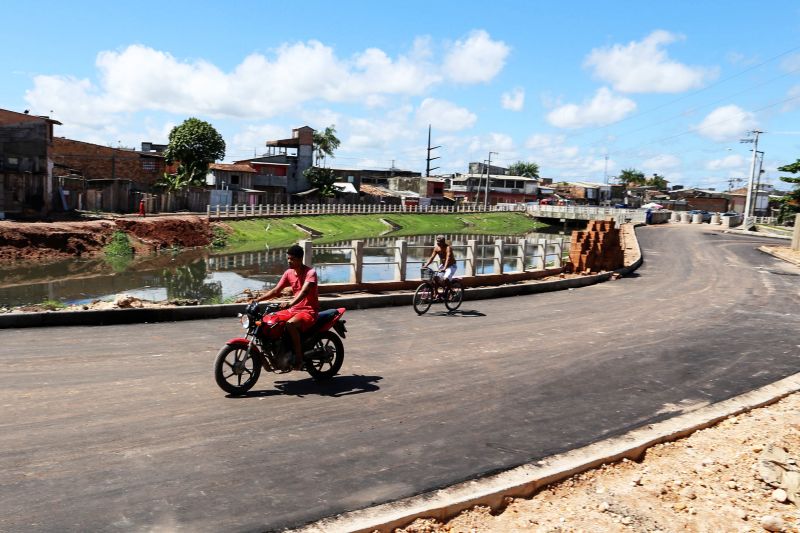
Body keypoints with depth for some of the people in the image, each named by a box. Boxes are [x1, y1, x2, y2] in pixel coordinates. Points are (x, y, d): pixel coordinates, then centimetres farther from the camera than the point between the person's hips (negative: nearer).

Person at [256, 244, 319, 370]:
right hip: (293, 310, 7)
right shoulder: (288, 273, 7)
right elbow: (276, 290, 6)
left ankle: (299, 357, -21)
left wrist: (290, 303, -47)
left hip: (309, 311, -7)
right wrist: (258, 299, -7)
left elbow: (304, 291, -30)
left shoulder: (310, 272, -14)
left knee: (290, 324, -35)